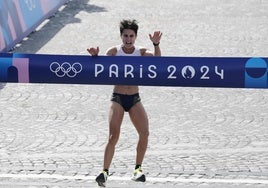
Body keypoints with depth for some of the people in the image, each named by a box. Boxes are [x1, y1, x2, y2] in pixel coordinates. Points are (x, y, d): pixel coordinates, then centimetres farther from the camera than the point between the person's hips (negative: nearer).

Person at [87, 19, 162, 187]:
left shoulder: (141, 52, 4)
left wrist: (156, 44, -30)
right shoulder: (114, 51, -1)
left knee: (144, 133, -11)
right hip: (118, 98, -2)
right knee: (114, 135, -15)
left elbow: (157, 59, -12)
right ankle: (105, 171, -15)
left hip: (134, 99, 2)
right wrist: (95, 56, -31)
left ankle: (138, 169, 3)